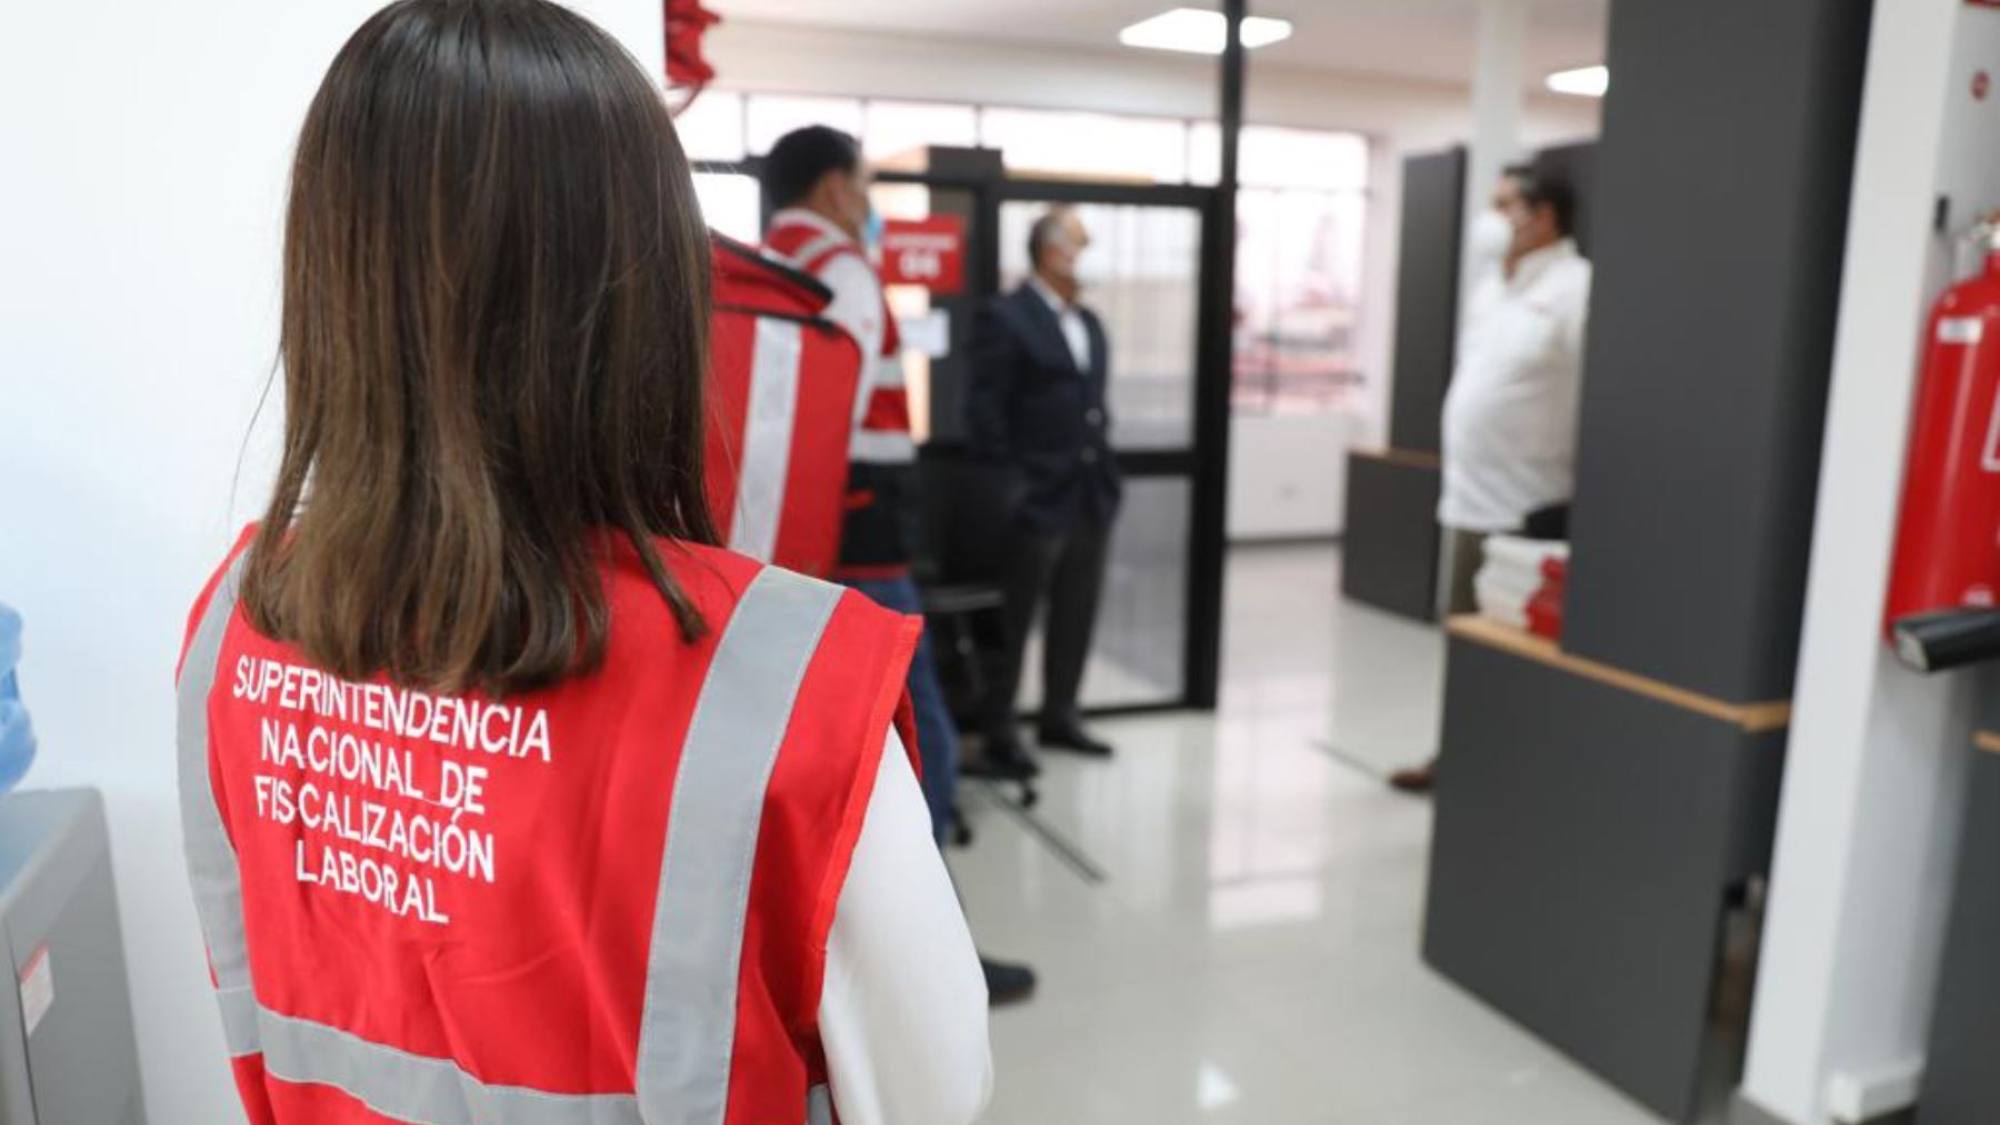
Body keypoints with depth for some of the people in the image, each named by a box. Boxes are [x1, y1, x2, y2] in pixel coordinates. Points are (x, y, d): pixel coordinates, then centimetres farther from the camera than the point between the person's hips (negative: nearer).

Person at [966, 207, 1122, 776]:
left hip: (1091, 495, 7)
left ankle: (1060, 716, 29)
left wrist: (1102, 460, 13)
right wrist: (1006, 484, -15)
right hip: (1035, 496, -7)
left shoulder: (1090, 323, 15)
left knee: (1076, 618, 14)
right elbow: (985, 409, -13)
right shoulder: (1005, 317, -9)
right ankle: (999, 731, 15)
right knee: (1013, 622, 3)